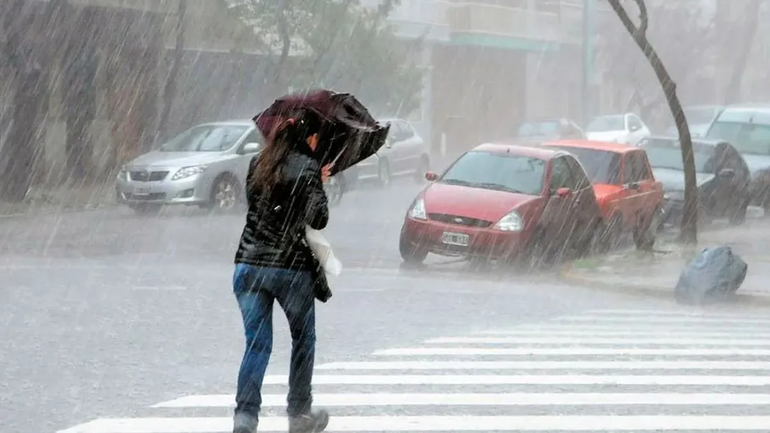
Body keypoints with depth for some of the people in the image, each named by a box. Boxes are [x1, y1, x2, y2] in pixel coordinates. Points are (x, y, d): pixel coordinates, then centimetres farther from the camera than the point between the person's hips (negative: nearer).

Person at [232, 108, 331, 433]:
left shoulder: (258, 164, 8)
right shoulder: (307, 168, -8)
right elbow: (318, 219, -14)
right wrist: (319, 185, 4)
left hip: (248, 264, 4)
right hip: (291, 266, -4)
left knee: (257, 343, 5)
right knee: (303, 340, 16)